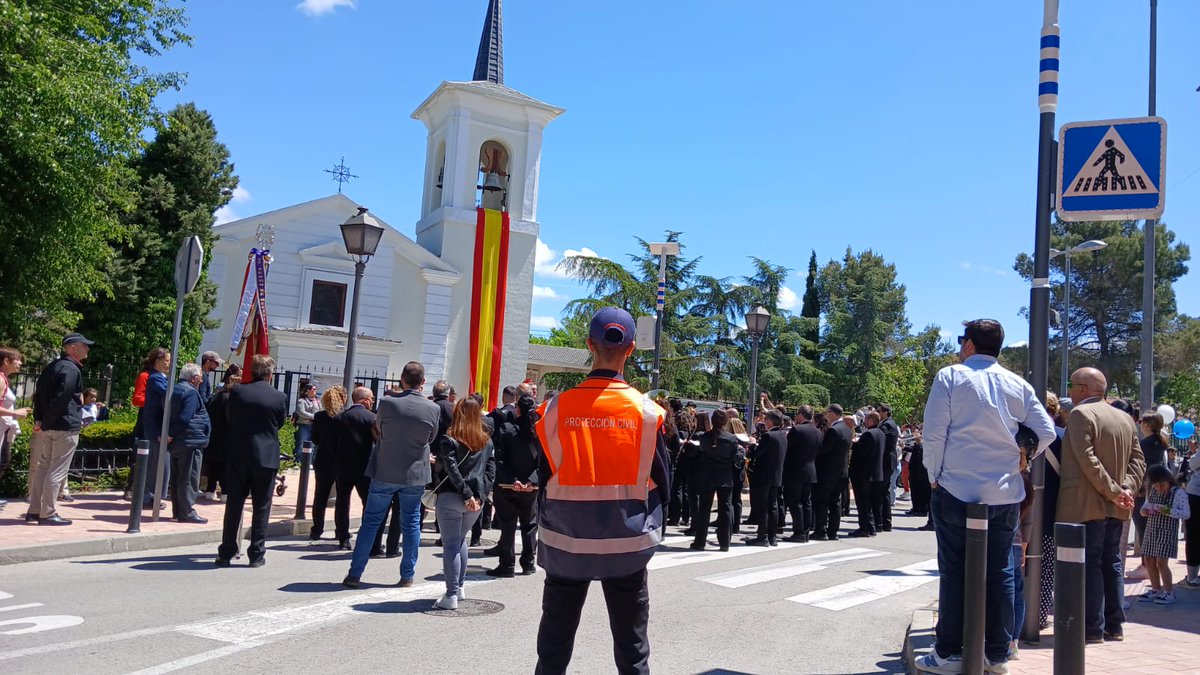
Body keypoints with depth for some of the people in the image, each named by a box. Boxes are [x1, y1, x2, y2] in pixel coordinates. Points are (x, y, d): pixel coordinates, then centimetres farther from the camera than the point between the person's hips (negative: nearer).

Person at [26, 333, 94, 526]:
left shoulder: (52, 366, 16)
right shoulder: (71, 369, -14)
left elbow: (39, 394, 16)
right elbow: (61, 399, -22)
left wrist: (39, 419, 8)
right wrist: (45, 423, -14)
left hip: (47, 426, 9)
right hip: (66, 427, -9)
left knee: (42, 467, 14)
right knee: (57, 471, -4)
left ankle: (34, 510, 20)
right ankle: (48, 514, -2)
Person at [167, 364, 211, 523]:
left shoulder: (174, 390, 15)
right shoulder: (191, 392, -14)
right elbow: (184, 418, -22)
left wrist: (167, 433, 9)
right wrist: (171, 434, -13)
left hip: (175, 443, 9)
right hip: (190, 441, -9)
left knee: (176, 478, 13)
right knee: (189, 479, -5)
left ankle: (177, 510, 19)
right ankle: (187, 512, -4)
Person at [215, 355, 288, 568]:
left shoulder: (237, 392, -4)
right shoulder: (279, 397, -7)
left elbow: (228, 419, 9)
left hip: (238, 456, 2)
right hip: (266, 458, -2)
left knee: (234, 504, 11)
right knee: (261, 507, 7)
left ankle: (226, 553, 14)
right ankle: (256, 554, 11)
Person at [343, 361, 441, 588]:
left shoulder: (387, 403, -12)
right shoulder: (433, 408, -9)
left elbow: (379, 429, 4)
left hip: (385, 473, 0)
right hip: (415, 475, 1)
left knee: (371, 522, 9)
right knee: (411, 524, 11)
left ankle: (355, 573, 12)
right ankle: (407, 576, 16)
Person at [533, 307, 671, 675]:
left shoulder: (556, 407, -10)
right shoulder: (646, 410, -11)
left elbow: (545, 478, -1)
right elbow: (662, 482, -3)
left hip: (566, 541, 1)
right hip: (627, 544, 0)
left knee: (555, 639, 15)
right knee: (631, 643, 14)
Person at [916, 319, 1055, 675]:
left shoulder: (950, 376, -5)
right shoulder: (1018, 384, 6)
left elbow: (934, 434, -10)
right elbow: (1046, 432, 3)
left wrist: (934, 476, 2)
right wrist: (1016, 460, 16)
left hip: (957, 490, -3)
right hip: (1006, 494, 4)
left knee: (954, 572, 3)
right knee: (1001, 573, 10)